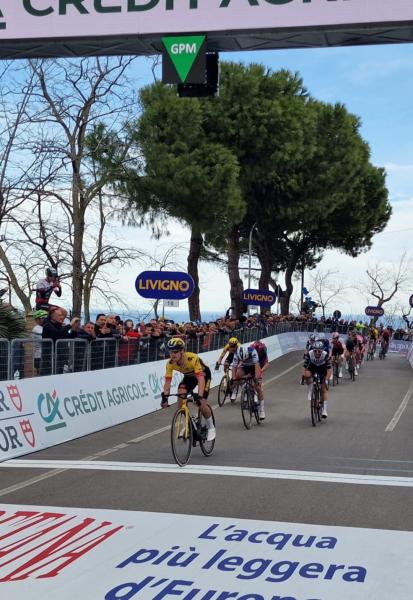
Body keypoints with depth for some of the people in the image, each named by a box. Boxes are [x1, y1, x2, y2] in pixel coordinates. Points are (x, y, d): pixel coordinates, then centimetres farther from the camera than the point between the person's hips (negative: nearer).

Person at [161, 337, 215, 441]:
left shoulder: (193, 358, -41)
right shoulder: (170, 363, -26)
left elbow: (201, 379, -47)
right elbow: (167, 381, -26)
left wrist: (199, 396, -58)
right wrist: (165, 397, -40)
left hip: (203, 374, -4)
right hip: (189, 376, 5)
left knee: (201, 404, -15)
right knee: (181, 397, -19)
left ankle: (211, 428, 11)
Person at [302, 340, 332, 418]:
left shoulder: (326, 355, -34)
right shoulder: (309, 354, -32)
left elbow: (329, 369, -31)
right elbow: (304, 367, -26)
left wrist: (326, 379, -41)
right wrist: (304, 376, -39)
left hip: (322, 369, -1)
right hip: (312, 367, 1)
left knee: (324, 389, -7)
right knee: (307, 375, -33)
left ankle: (324, 409, 0)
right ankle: (311, 391, -7)